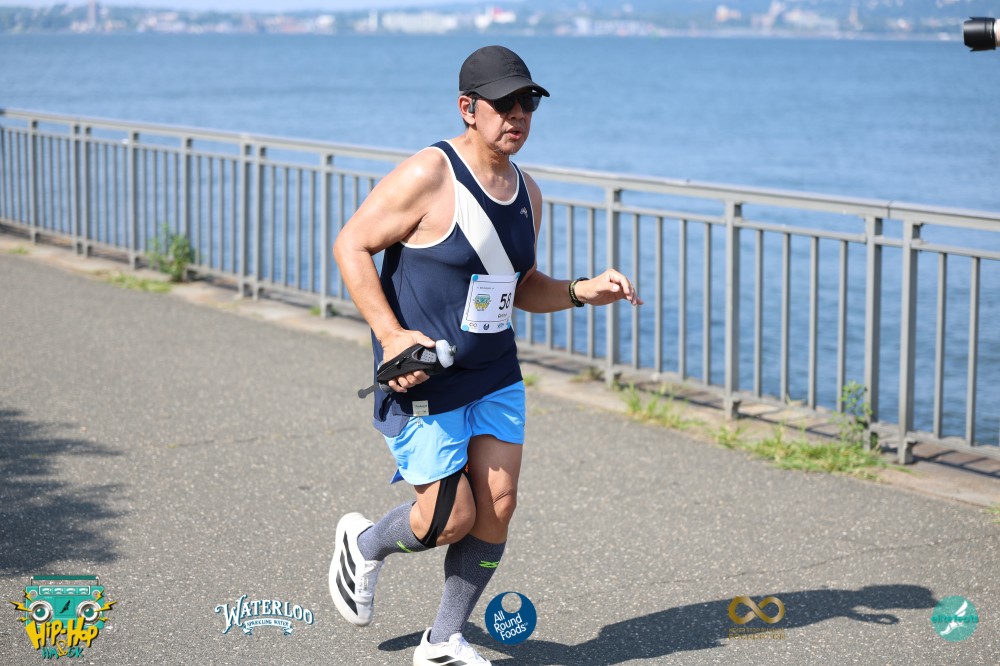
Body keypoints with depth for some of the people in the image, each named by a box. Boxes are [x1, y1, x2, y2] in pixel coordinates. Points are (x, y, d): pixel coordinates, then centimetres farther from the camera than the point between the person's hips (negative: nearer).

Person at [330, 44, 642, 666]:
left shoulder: (527, 193, 7)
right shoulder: (428, 176, -17)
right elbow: (351, 246, -13)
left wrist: (583, 290, 0)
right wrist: (391, 334, -21)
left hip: (496, 375, 7)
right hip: (424, 379, -7)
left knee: (498, 503, 1)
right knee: (451, 520, -3)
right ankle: (365, 544, 30)